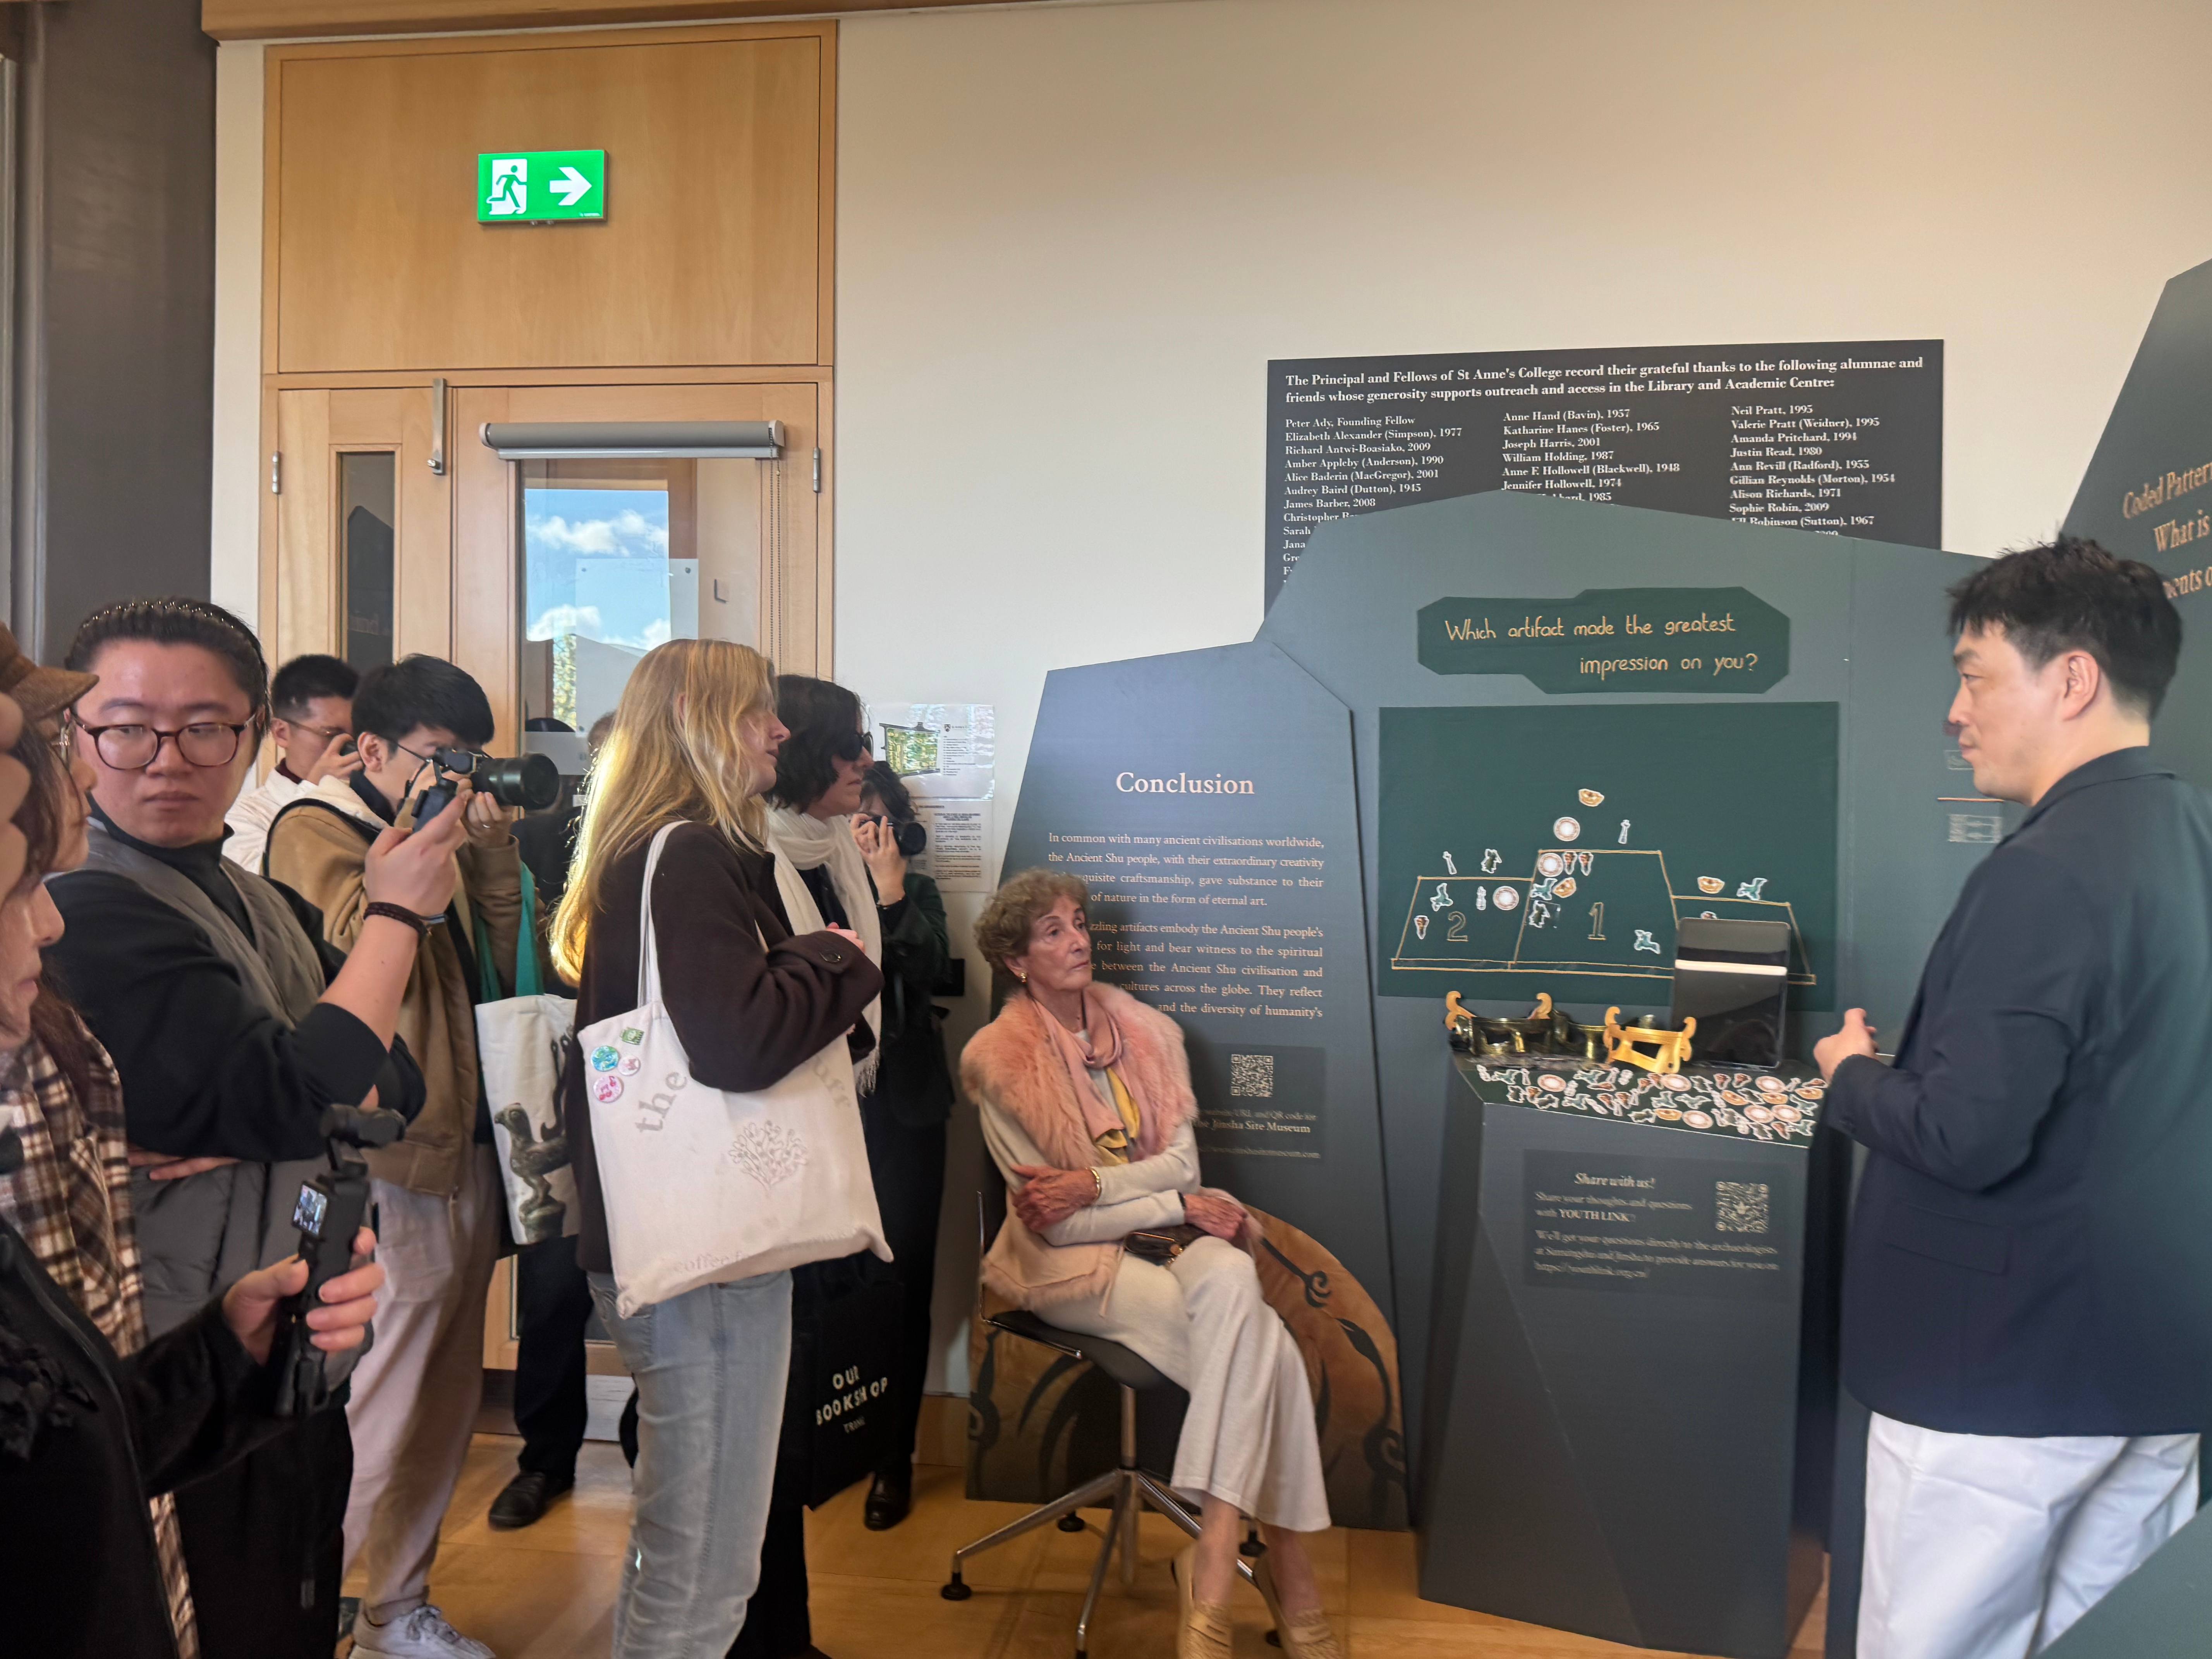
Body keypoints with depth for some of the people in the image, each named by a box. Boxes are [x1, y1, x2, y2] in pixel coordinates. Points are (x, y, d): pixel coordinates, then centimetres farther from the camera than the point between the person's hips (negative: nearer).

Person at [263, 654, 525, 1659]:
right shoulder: (315, 829, -5)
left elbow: (503, 962, 8)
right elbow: (364, 948, -21)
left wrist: (493, 846, -1)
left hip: (463, 1147, 8)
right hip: (384, 1161, -7)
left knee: (447, 1396, 15)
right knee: (379, 1397, -4)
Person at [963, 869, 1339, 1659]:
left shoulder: (1145, 1031, 7)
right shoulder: (1001, 1059, -8)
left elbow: (1182, 1162, 0)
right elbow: (1054, 1221, -10)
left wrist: (1093, 1185, -17)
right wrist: (1178, 1204, -14)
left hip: (1174, 1237, 4)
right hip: (1072, 1266, -4)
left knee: (1231, 1281, -32)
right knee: (1261, 1347, -27)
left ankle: (1214, 1572, -25)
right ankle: (1288, 1572, -19)